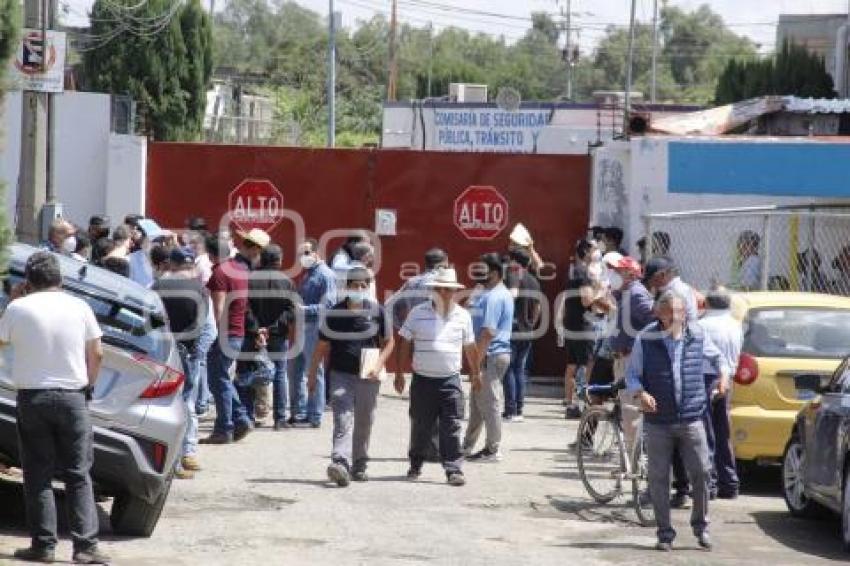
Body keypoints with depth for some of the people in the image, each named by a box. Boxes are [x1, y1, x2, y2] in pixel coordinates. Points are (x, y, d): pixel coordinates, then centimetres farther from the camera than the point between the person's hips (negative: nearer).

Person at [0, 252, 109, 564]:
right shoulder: (78, 307, -1)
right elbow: (96, 353, 2)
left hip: (32, 397, -1)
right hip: (72, 397, 1)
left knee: (38, 474, 7)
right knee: (78, 475, 5)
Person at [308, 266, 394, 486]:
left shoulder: (377, 312, 1)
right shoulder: (335, 313, 0)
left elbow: (388, 342, 8)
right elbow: (322, 346, 7)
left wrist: (378, 365, -7)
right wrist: (312, 375, 8)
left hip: (368, 377, 1)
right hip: (340, 374, -1)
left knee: (364, 423, 11)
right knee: (343, 419, -15)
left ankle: (359, 465, 26)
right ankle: (340, 464, -27)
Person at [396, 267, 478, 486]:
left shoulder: (463, 316, 5)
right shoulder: (418, 313, 0)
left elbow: (469, 347, 17)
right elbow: (405, 344, 4)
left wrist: (475, 372, 24)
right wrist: (399, 374, 2)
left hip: (450, 380, 0)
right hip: (422, 379, 0)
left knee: (451, 427, -6)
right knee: (420, 426, 9)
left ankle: (454, 469, -5)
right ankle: (416, 465, 26)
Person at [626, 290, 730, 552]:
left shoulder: (697, 336, 3)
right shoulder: (646, 339, -1)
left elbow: (717, 356, 20)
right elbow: (632, 374, 4)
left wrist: (723, 374, -1)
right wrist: (640, 393, -16)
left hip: (691, 420, 1)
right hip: (658, 422, -1)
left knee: (701, 473, -1)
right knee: (658, 478, 3)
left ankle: (700, 526, 18)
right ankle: (665, 533, 14)